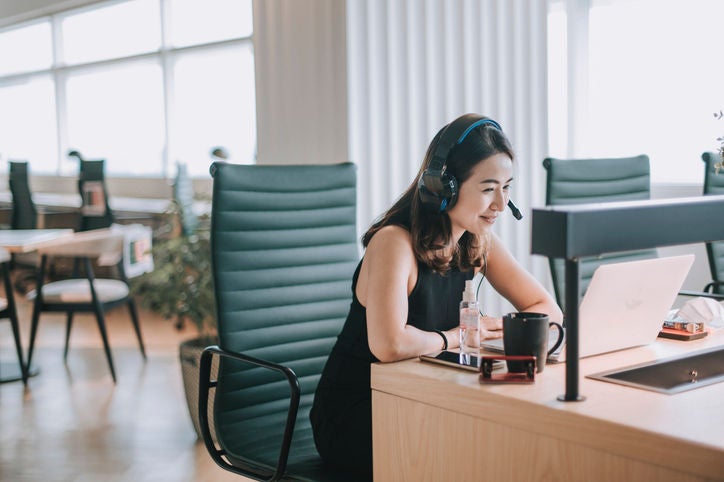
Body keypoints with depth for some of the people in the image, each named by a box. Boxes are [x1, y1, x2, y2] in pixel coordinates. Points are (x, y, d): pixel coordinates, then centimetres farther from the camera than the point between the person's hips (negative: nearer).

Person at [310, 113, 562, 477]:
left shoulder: (478, 241, 1)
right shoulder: (394, 243, -23)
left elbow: (548, 310, 4)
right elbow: (390, 345, -37)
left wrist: (494, 329, -15)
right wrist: (457, 336, -19)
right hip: (352, 417, -7)